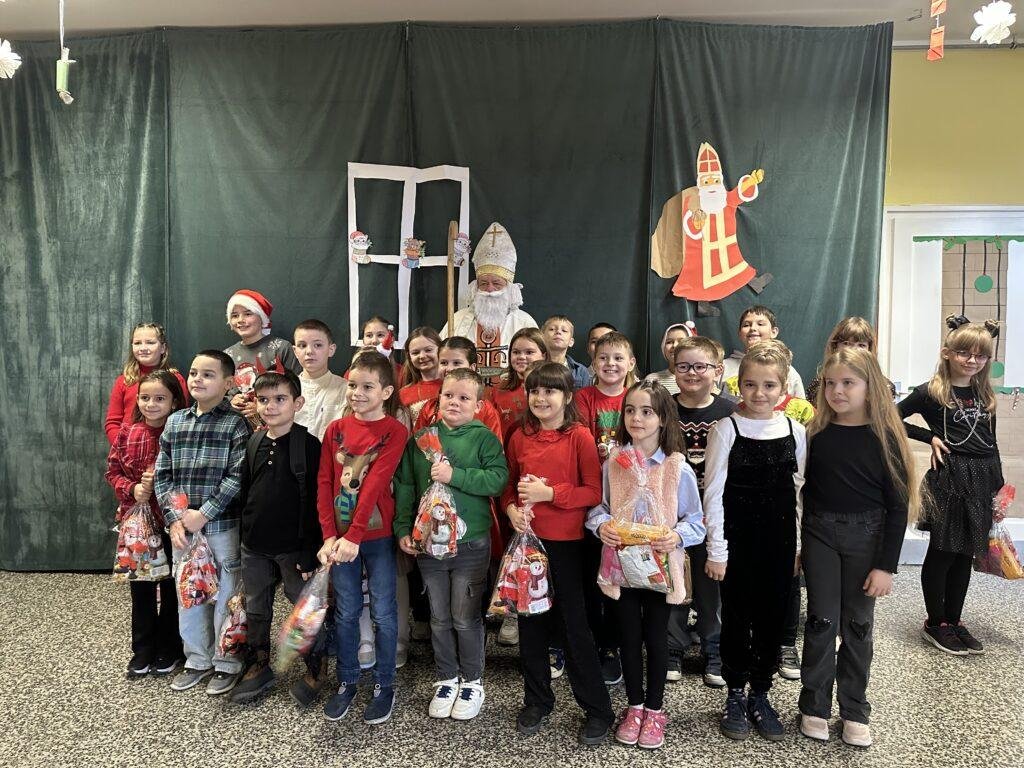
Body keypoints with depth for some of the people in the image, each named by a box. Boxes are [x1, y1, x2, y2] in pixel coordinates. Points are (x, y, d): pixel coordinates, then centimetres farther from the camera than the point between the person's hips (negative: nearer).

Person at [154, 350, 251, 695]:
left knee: (225, 594, 5)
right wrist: (174, 519, -4)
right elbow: (162, 474, 7)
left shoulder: (236, 423, -7)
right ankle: (198, 659, 32)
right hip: (182, 526, 5)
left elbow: (237, 476, -13)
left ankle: (227, 663, 22)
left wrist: (204, 514, -16)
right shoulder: (174, 421, 8)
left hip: (223, 525, -5)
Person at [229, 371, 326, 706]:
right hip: (254, 546, 6)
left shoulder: (309, 445, -13)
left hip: (292, 547, -5)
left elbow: (314, 502, -14)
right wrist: (245, 534, 11)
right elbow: (245, 493, 12)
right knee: (256, 609, 17)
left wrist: (310, 551, -15)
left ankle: (316, 666, 26)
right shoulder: (254, 443, 4)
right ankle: (259, 666, 35)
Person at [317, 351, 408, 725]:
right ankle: (346, 683, 29)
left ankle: (384, 686, 23)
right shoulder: (336, 429, 3)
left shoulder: (394, 431, -9)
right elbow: (324, 484, 0)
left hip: (377, 536, -3)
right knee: (346, 612, 13)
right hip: (340, 536, 3)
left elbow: (375, 485, -16)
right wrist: (330, 536, -9)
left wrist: (354, 537, -21)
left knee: (383, 612, 7)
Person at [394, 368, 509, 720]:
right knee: (439, 618, 14)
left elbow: (498, 479, -18)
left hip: (470, 542, -3)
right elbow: (405, 485, 6)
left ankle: (472, 681, 25)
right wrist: (403, 528, 1)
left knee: (465, 618, 5)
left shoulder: (485, 437, -6)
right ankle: (446, 678, 31)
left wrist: (454, 475, -22)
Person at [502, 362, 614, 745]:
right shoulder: (520, 437, 4)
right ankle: (537, 700, 31)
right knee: (530, 621, 14)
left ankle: (598, 709, 20)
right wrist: (511, 508, -8)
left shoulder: (579, 437, -9)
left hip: (566, 542, -4)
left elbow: (594, 492, -10)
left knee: (574, 624, 3)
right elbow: (509, 483, 12)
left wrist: (549, 493, -19)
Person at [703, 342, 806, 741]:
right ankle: (735, 696, 26)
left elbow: (800, 493, 7)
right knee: (737, 617, 8)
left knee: (772, 617, 11)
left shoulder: (795, 431, 1)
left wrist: (799, 547, 6)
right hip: (737, 540, -3)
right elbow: (713, 493, -8)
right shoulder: (726, 430, -8)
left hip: (779, 541, 3)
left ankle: (760, 695, 28)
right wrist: (716, 550, -9)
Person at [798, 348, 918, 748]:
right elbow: (804, 490, 5)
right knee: (822, 621, 6)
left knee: (858, 624, 9)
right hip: (820, 533, 1)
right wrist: (795, 545, 5)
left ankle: (854, 711, 24)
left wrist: (886, 565, -9)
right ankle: (814, 707, 20)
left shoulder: (884, 437, -7)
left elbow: (897, 505, -6)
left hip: (866, 535, -1)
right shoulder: (815, 433, -1)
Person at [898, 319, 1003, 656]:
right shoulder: (930, 393, -6)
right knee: (942, 552, 4)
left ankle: (954, 620, 25)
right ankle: (935, 623, 17)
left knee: (965, 554, 13)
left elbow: (991, 443, 14)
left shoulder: (985, 396, 11)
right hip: (948, 479, -6)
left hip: (981, 481, 6)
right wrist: (930, 437, -9)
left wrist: (998, 486, 12)